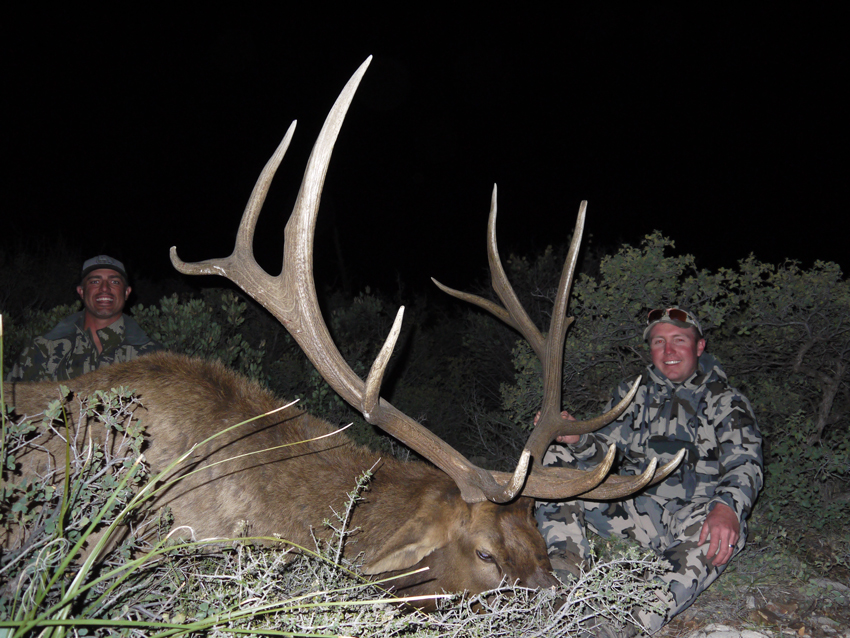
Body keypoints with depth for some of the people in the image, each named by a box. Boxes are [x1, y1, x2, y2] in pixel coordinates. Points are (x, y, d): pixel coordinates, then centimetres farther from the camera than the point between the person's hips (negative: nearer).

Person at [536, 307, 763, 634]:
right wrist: (577, 439, -19)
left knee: (725, 528, -39)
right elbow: (605, 450, 7)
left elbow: (745, 464, -12)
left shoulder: (727, 402, 4)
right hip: (631, 508, 4)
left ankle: (636, 622, -53)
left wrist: (727, 506, -36)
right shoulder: (632, 392, 14)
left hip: (688, 518, -3)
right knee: (554, 458, -10)